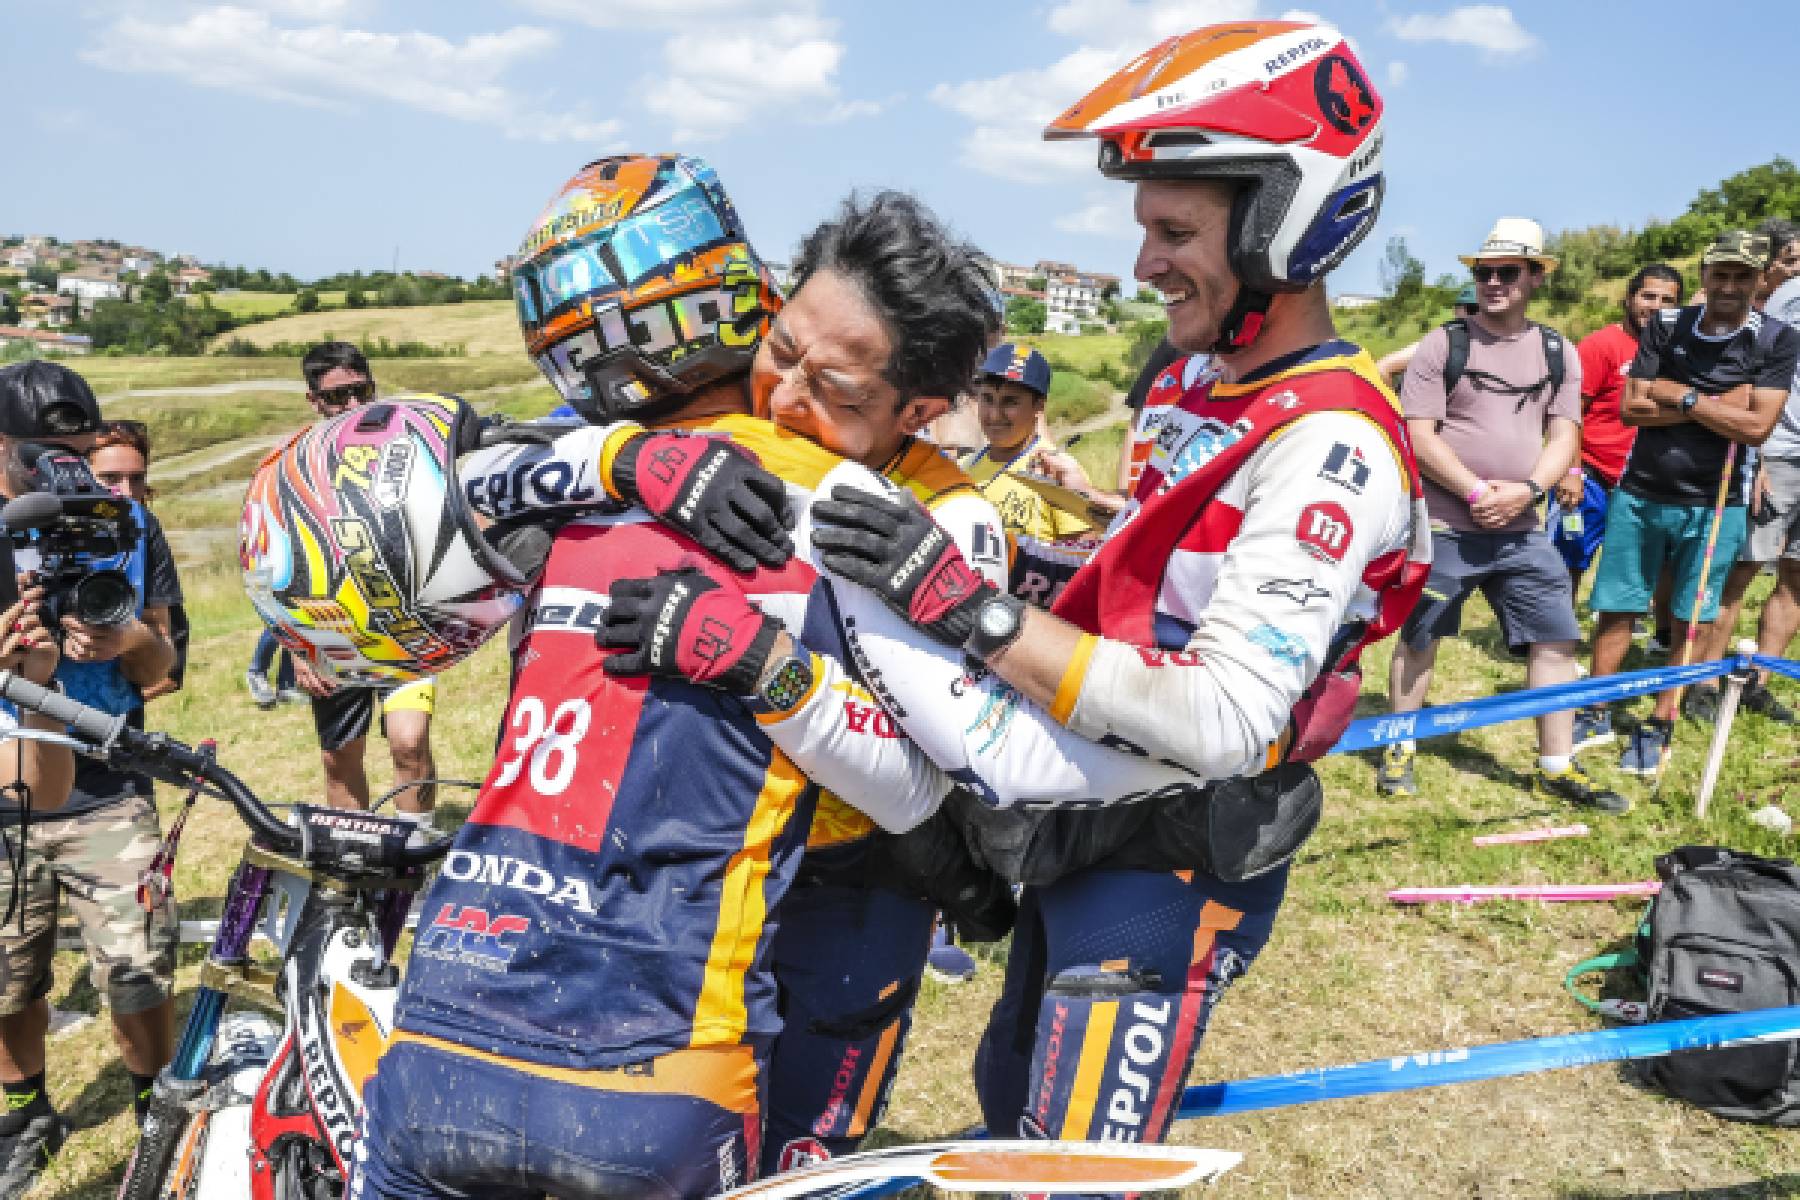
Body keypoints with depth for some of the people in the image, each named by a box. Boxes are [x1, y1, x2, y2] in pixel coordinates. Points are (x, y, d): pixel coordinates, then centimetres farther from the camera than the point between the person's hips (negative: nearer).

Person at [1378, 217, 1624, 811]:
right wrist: (1476, 491, -18)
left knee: (1557, 640, 3)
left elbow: (1564, 438, 6)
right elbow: (1418, 434, -10)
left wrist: (1527, 489, -13)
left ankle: (1557, 768, 14)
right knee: (1418, 636, 6)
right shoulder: (1443, 344, -4)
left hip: (1523, 529, 4)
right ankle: (1399, 750, 21)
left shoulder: (1558, 353, 9)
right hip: (1445, 526, -4)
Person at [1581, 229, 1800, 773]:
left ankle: (1658, 727, 15)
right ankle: (1596, 713, 19)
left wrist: (1682, 397, -13)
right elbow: (1630, 408, -6)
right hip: (1639, 494, 1)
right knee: (1615, 608, 6)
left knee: (1689, 621, 4)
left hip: (1714, 503, -1)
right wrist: (1716, 406, -13)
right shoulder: (1666, 326, 1)